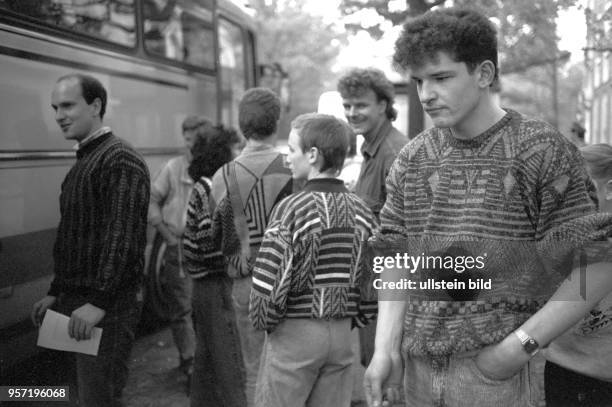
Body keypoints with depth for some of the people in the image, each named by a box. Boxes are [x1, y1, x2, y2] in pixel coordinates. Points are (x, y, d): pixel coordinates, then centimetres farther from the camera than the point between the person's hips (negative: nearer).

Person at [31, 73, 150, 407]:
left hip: (108, 305, -9)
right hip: (78, 302, 9)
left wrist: (98, 302, -25)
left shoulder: (120, 160, -14)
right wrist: (56, 293, 18)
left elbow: (122, 237, -23)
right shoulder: (82, 161, 15)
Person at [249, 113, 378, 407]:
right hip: (343, 333, 6)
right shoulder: (361, 211, 1)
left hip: (295, 332, -5)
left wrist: (264, 322, -1)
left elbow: (270, 280, -18)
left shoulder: (293, 208, -15)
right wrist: (353, 320, 13)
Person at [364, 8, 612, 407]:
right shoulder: (412, 159, 4)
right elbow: (395, 259, 6)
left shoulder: (543, 151, -9)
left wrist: (520, 345, -16)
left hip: (499, 373, -4)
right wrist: (386, 349, -3)